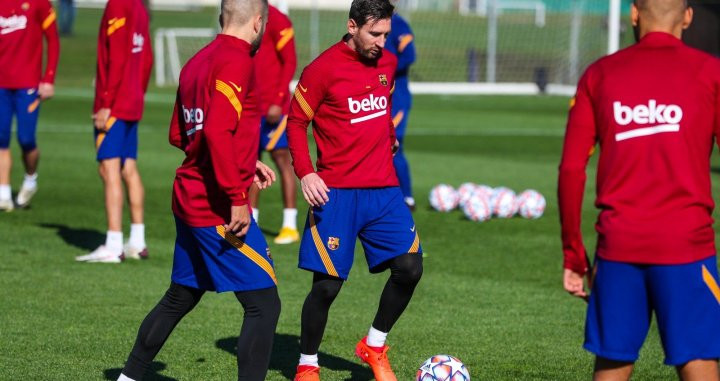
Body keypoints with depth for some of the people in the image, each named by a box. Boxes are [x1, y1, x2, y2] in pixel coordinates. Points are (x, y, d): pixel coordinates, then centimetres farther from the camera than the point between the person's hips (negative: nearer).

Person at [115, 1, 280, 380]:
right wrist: (238, 199, -24)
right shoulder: (237, 62, -14)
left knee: (179, 298, 23)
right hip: (220, 209, -9)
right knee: (263, 305, -7)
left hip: (188, 202, 9)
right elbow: (217, 131, -26)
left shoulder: (198, 62, 13)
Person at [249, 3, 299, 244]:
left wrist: (278, 102, -17)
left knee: (282, 159, -4)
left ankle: (290, 226, 0)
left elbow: (289, 62, -12)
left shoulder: (276, 21, -9)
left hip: (272, 107, -8)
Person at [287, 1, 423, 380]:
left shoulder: (388, 63, 8)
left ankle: (374, 347, 19)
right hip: (337, 192, -6)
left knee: (409, 267, -2)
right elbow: (296, 122, -5)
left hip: (384, 188, 6)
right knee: (328, 284, -5)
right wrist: (305, 173, -16)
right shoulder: (323, 69, -10)